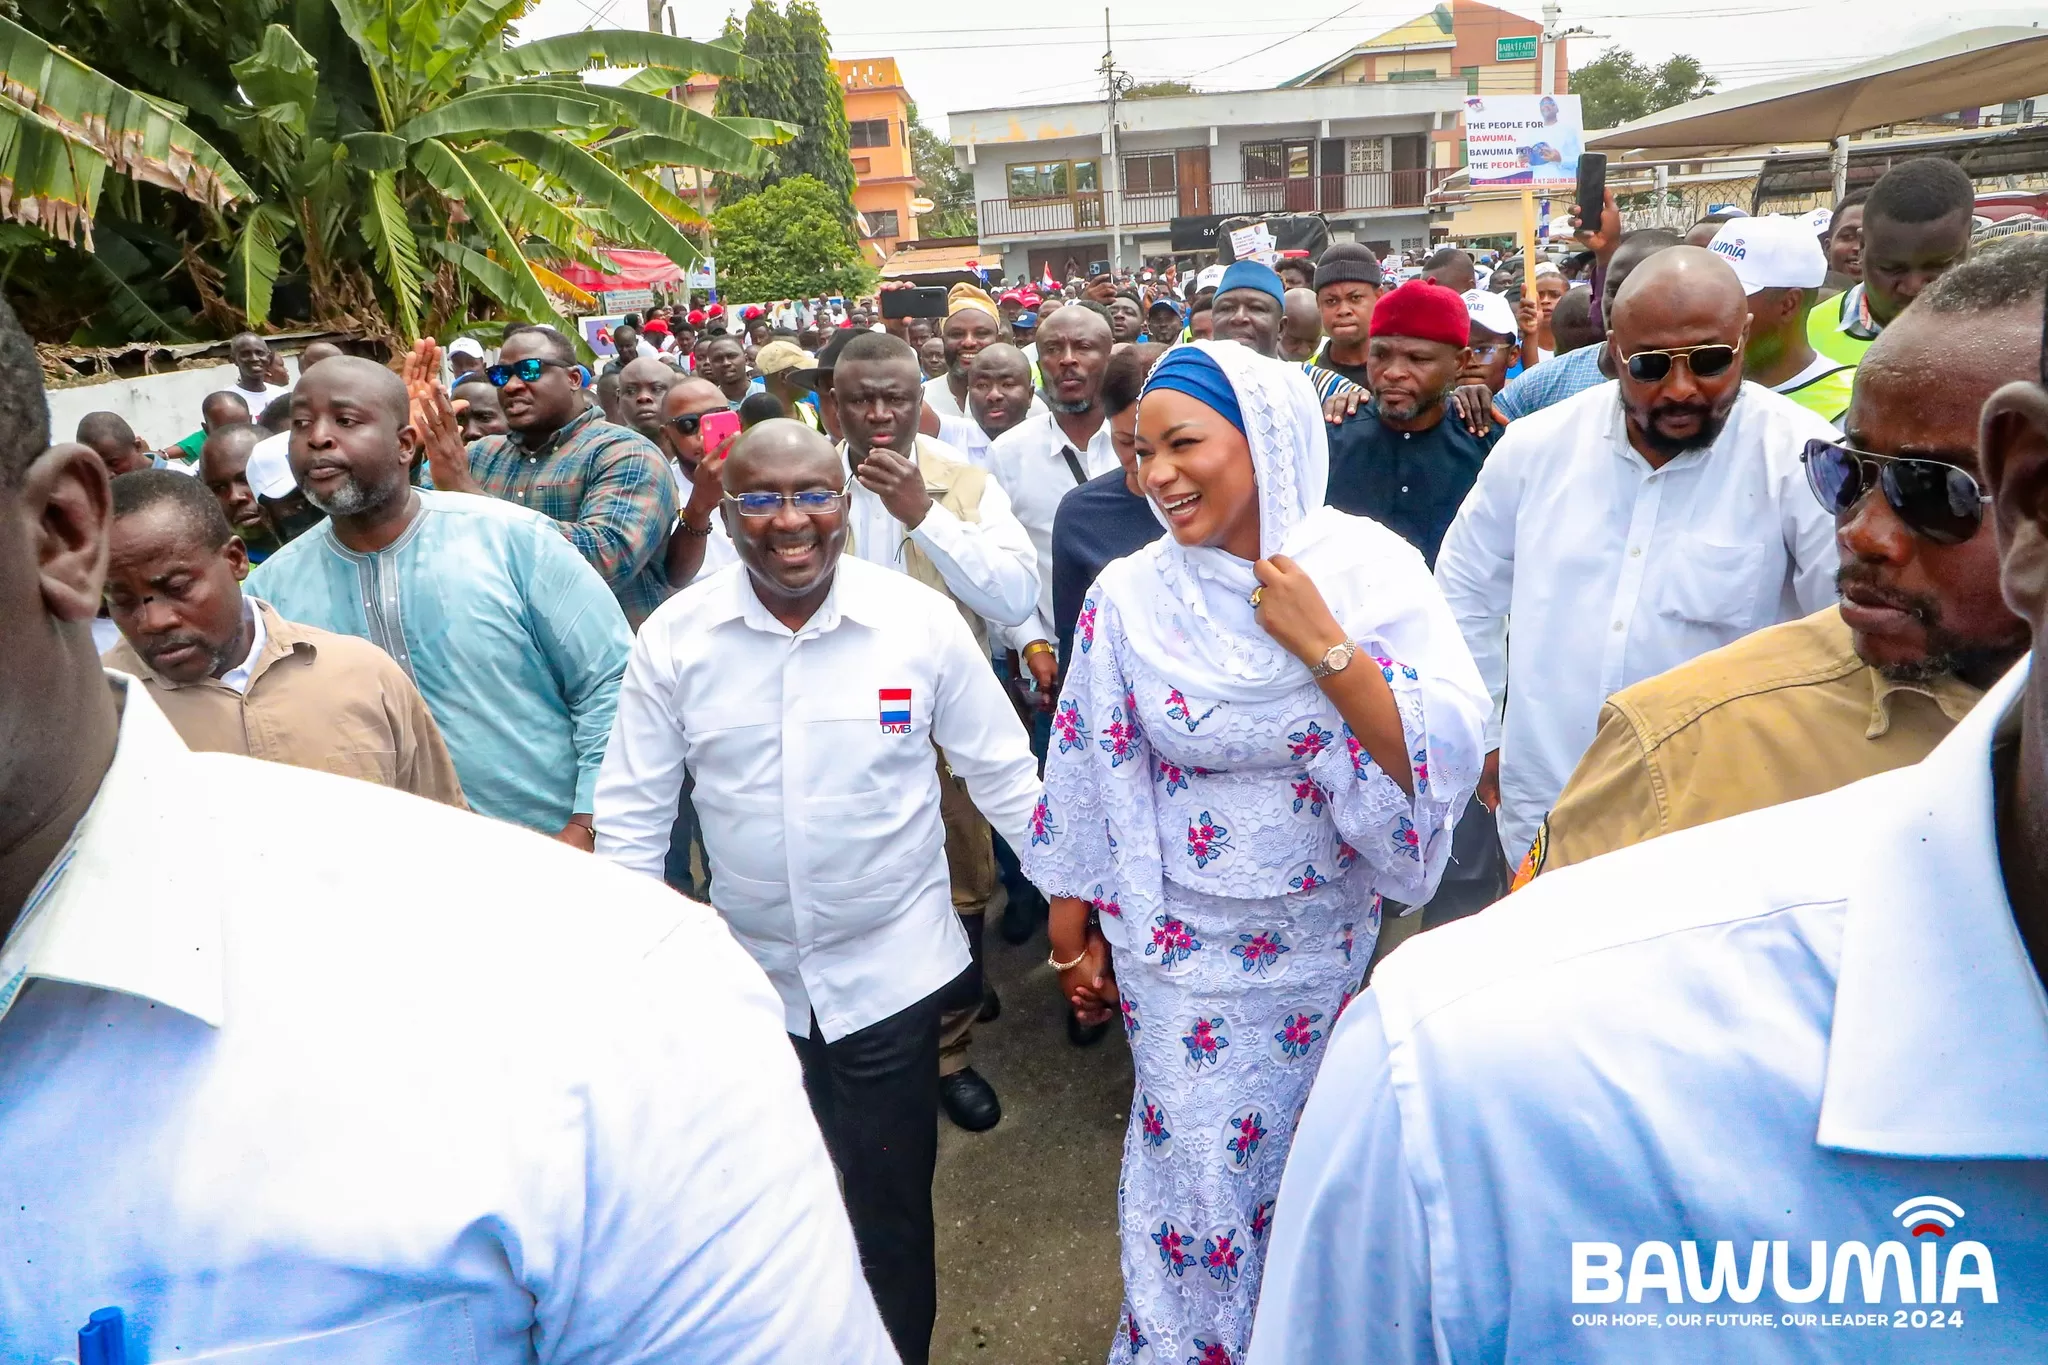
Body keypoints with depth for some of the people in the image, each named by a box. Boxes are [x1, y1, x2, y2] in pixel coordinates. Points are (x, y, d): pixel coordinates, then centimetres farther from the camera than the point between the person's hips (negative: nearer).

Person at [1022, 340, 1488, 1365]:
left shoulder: (1366, 567, -13)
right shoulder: (1129, 597, -12)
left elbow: (1444, 756, -19)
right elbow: (1086, 782, -3)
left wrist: (1323, 644, -27)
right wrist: (1071, 939, 4)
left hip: (1329, 937, 2)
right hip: (1182, 945, -1)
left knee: (1310, 1166, 22)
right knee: (1199, 1179, 9)